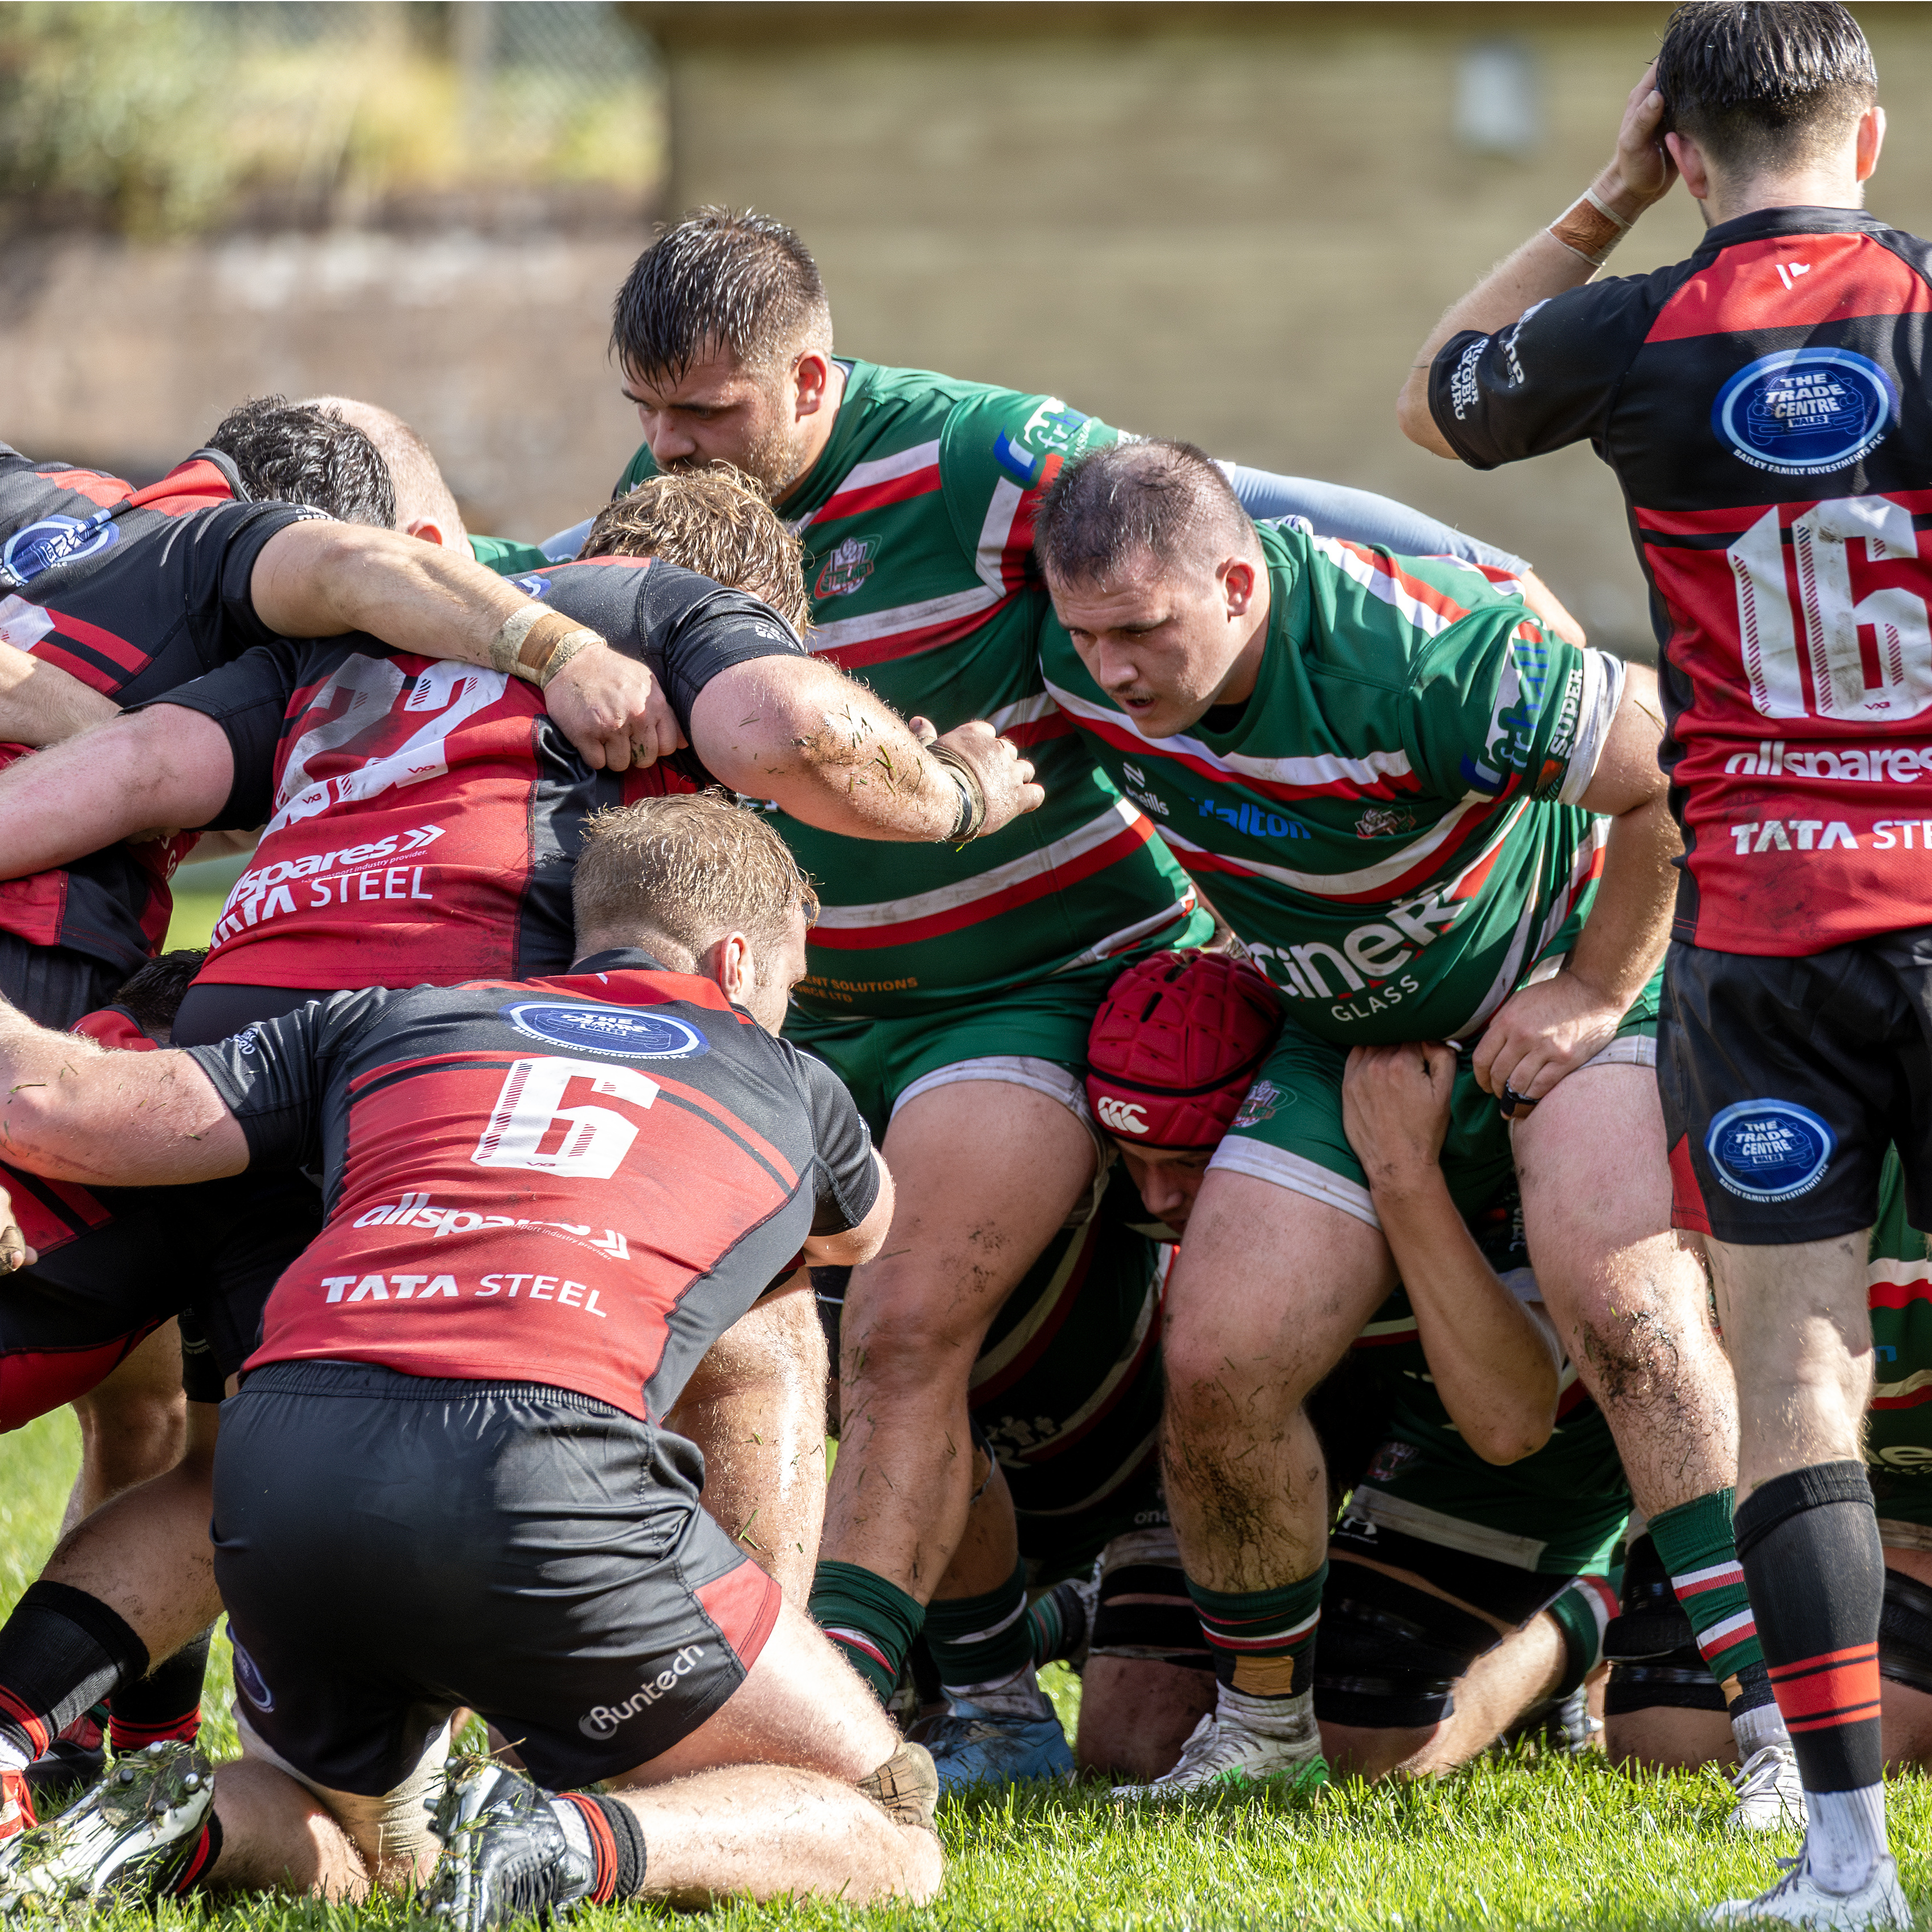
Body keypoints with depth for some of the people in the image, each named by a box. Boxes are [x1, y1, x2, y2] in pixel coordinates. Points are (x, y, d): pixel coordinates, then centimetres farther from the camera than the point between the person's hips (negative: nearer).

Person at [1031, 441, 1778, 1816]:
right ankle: (1263, 1718, 14)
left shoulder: (1418, 657, -36)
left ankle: (1783, 1713, -23)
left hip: (1567, 985, -5)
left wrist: (1595, 992, -20)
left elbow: (1680, 769, -28)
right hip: (1357, 1033, 5)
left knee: (1628, 1315, -26)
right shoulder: (1080, 663, -17)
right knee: (1218, 1362, -8)